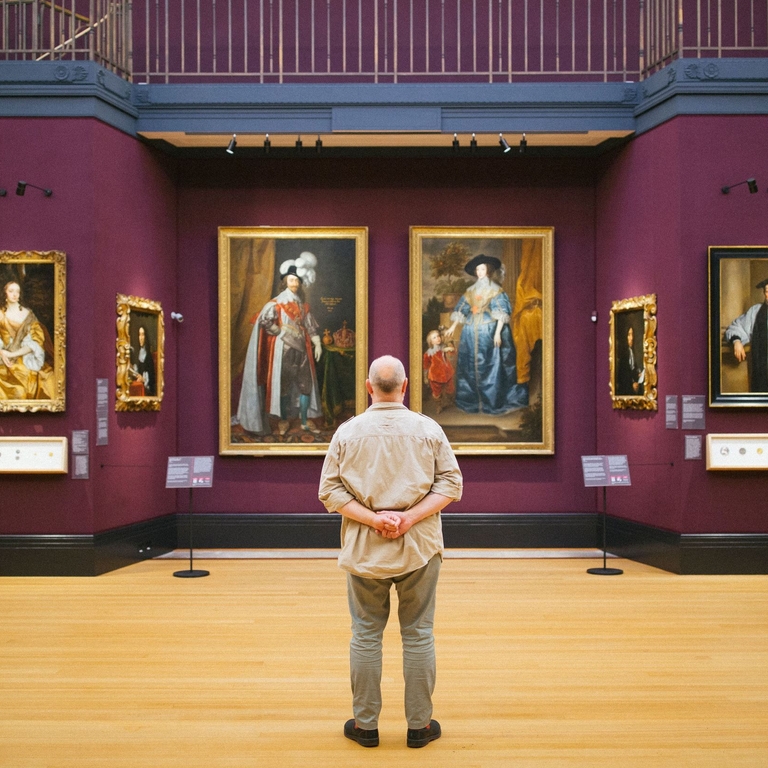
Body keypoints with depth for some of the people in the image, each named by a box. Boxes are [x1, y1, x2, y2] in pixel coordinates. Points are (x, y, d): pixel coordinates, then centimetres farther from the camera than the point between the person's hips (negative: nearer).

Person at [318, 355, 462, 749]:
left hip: (364, 549, 0)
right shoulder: (428, 429, -2)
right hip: (419, 547, 0)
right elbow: (451, 482, -4)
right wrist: (410, 517, -10)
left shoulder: (348, 431, -1)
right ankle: (419, 724, 20)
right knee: (418, 635, 10)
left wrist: (372, 518, -10)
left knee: (366, 635, 11)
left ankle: (365, 724, 22)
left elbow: (329, 491, -4)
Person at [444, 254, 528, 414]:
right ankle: (473, 400, 9)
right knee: (471, 366, 3)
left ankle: (494, 401, 0)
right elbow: (461, 310, 15)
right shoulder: (471, 290, 14)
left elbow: (502, 314, -9)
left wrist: (498, 332, -20)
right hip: (472, 333, 4)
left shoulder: (495, 290, 0)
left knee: (491, 367, -5)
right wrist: (453, 327, 7)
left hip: (490, 331, -4)